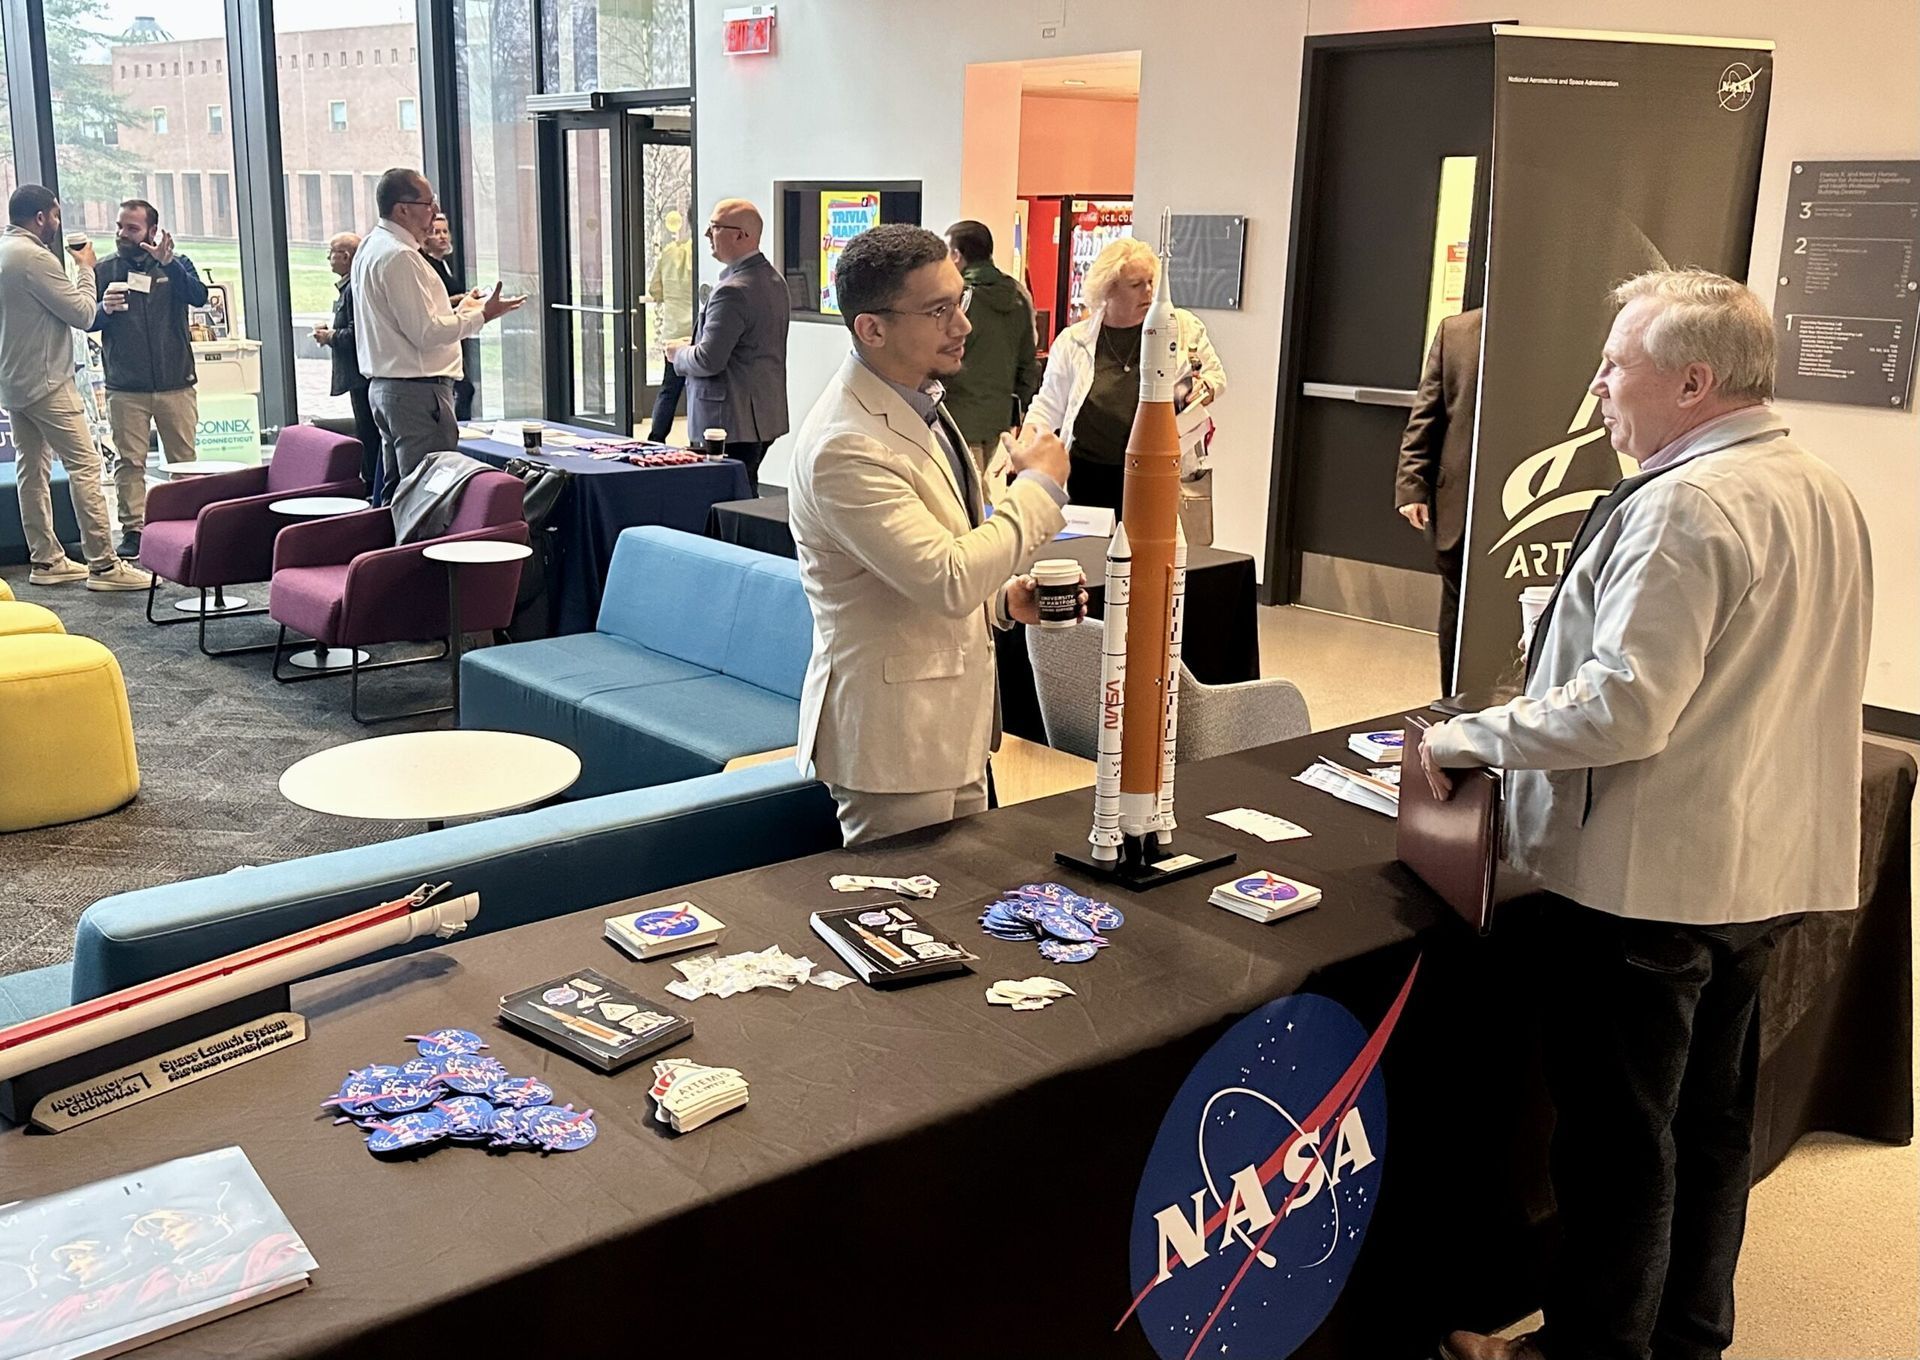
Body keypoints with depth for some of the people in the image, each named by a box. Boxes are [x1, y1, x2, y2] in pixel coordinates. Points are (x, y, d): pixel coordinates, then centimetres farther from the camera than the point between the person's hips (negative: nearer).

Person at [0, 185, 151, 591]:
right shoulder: (35, 257, -17)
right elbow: (82, 315, -14)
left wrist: (99, 305, 13)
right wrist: (86, 270, 0)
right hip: (46, 382, -10)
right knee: (85, 465, -9)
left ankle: (46, 559, 17)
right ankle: (103, 564, -12)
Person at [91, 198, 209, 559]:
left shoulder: (176, 265, 7)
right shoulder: (104, 270, 8)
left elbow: (199, 297, -11)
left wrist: (168, 263, -23)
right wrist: (105, 309, -14)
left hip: (176, 384, 0)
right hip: (125, 389, 0)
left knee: (185, 459, 3)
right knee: (129, 462, -2)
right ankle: (133, 529, 1)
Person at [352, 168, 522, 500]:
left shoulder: (371, 249, 16)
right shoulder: (399, 256, -16)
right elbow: (426, 333, -20)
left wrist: (458, 311, 19)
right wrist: (480, 315, -11)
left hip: (383, 384, 11)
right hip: (416, 389, -11)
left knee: (396, 490, 15)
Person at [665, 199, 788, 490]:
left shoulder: (733, 291, -20)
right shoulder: (774, 279, 12)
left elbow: (708, 360, -22)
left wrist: (678, 353, -2)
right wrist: (692, 347, 19)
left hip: (733, 424, -10)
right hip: (765, 418, 10)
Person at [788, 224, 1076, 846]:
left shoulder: (917, 402, 9)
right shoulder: (846, 446, -24)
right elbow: (947, 580, -28)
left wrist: (1005, 597, 4)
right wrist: (1039, 485, -17)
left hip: (953, 720, 10)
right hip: (894, 734, -10)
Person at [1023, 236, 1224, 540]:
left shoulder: (1185, 326, 6)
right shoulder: (1074, 341, 6)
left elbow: (1215, 374, 17)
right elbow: (1049, 406, 12)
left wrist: (1206, 388, -5)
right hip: (1094, 481, 0)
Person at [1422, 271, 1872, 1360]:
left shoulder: (1686, 507, -22)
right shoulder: (1826, 494, 9)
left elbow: (1622, 706, -27)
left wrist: (1467, 737, -16)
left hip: (1650, 875, -9)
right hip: (1766, 868, 10)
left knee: (1619, 1135, 5)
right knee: (1712, 1117, 20)